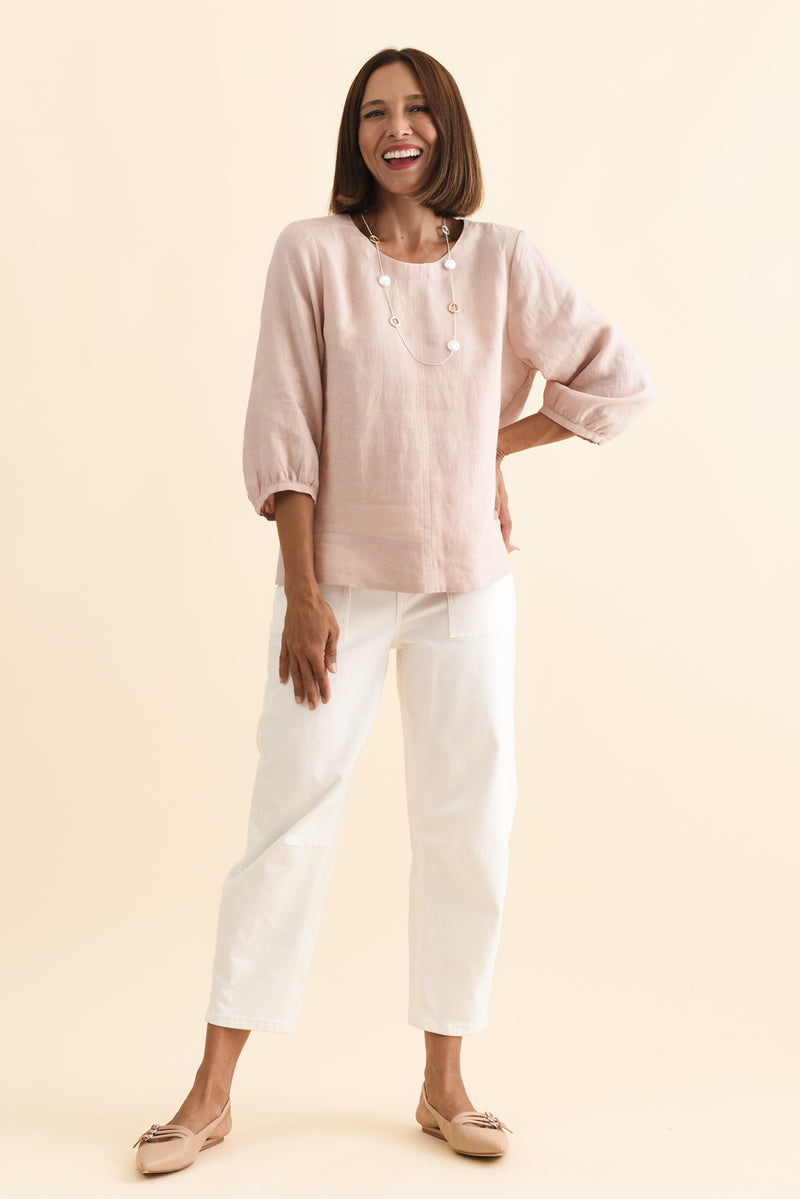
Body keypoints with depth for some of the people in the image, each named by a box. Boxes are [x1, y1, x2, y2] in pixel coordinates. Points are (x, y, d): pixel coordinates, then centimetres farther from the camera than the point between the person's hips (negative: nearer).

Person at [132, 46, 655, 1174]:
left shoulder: (503, 259, 2)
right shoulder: (313, 253, -4)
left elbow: (620, 380, 9)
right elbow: (284, 431, -7)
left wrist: (496, 445, 3)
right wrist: (302, 592, -12)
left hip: (468, 584, 3)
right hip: (341, 581, -2)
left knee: (469, 827, 6)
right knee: (289, 820, -1)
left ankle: (445, 1085, 21)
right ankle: (212, 1093, 11)